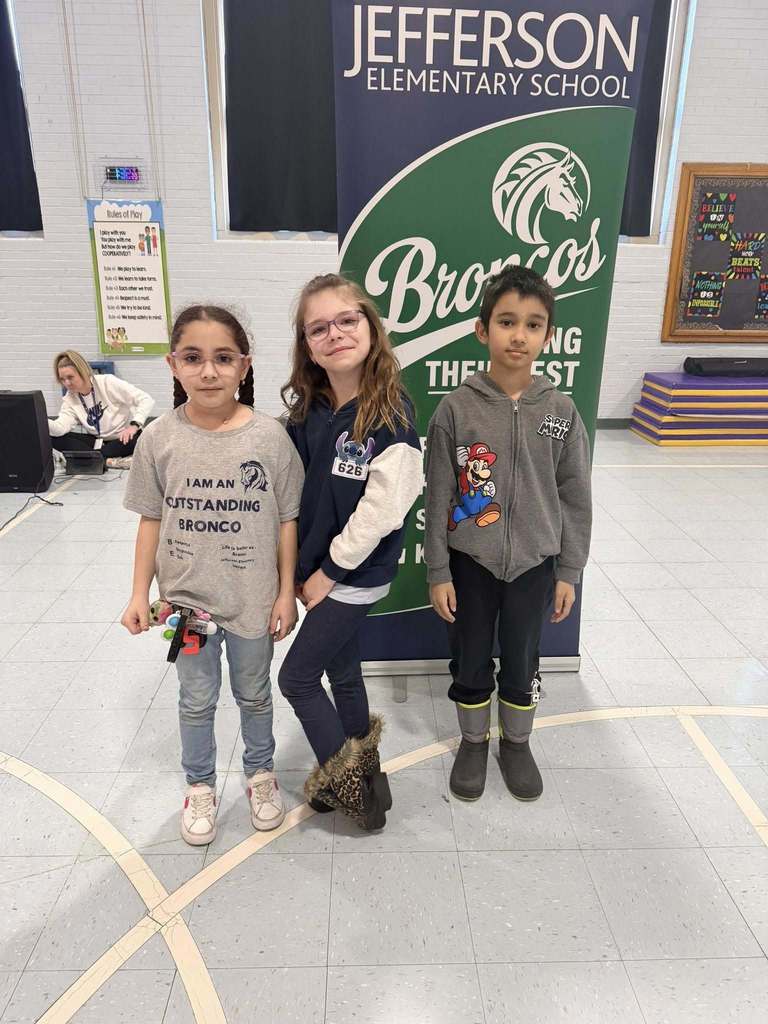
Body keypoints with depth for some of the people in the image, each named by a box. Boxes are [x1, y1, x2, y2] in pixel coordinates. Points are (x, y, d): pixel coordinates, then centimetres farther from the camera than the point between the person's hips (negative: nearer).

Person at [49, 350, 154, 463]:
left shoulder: (107, 382, -12)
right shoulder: (70, 399, 1)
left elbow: (146, 400, -18)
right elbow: (60, 428, -15)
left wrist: (134, 425, -32)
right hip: (97, 442, 5)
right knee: (56, 439, -16)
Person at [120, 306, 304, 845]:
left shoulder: (269, 435, -13)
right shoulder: (160, 438, -9)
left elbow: (287, 519, -7)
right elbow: (151, 520, -1)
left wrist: (286, 592, -5)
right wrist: (140, 594, -1)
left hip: (252, 598, -1)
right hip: (187, 598, 1)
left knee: (254, 694, 20)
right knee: (197, 699, 19)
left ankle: (260, 771, 46)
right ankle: (201, 785, 43)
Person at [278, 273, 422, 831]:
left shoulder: (390, 414, -20)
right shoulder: (306, 407, -1)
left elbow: (381, 510, -22)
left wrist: (328, 573, -15)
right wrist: (302, 567, 1)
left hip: (355, 574, -7)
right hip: (318, 568, 7)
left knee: (297, 676, 2)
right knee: (341, 671, 19)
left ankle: (344, 777, 23)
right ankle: (363, 774, 40)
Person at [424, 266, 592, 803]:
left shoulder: (561, 411, -6)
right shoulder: (456, 408, -10)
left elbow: (576, 497, 1)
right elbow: (439, 498, -6)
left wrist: (569, 572, 1)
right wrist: (438, 572, -5)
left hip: (534, 563, 1)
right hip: (470, 563, -1)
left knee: (521, 662, 17)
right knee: (470, 661, 15)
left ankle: (516, 742, 41)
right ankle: (474, 741, 39)